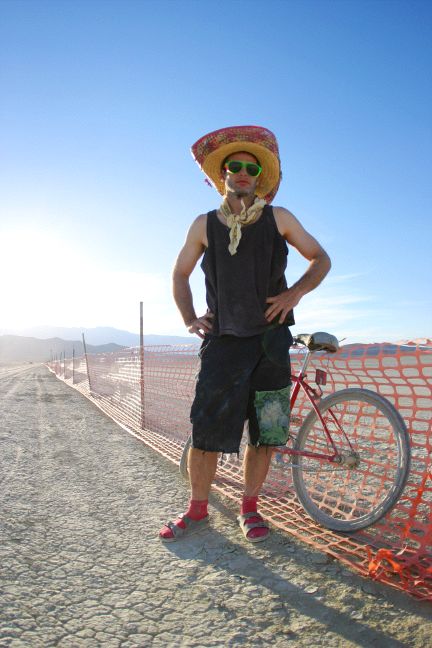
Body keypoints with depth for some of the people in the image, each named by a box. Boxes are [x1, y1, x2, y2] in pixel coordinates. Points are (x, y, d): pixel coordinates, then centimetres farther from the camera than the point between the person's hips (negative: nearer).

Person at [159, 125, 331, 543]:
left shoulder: (278, 219, 7)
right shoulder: (205, 225, 9)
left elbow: (320, 259, 12)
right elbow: (179, 274, 19)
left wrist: (295, 292, -5)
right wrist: (189, 320, 6)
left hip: (269, 340, 0)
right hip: (223, 340, 0)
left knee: (263, 432, 5)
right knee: (205, 430, -3)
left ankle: (249, 509, 23)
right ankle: (197, 510, 17)